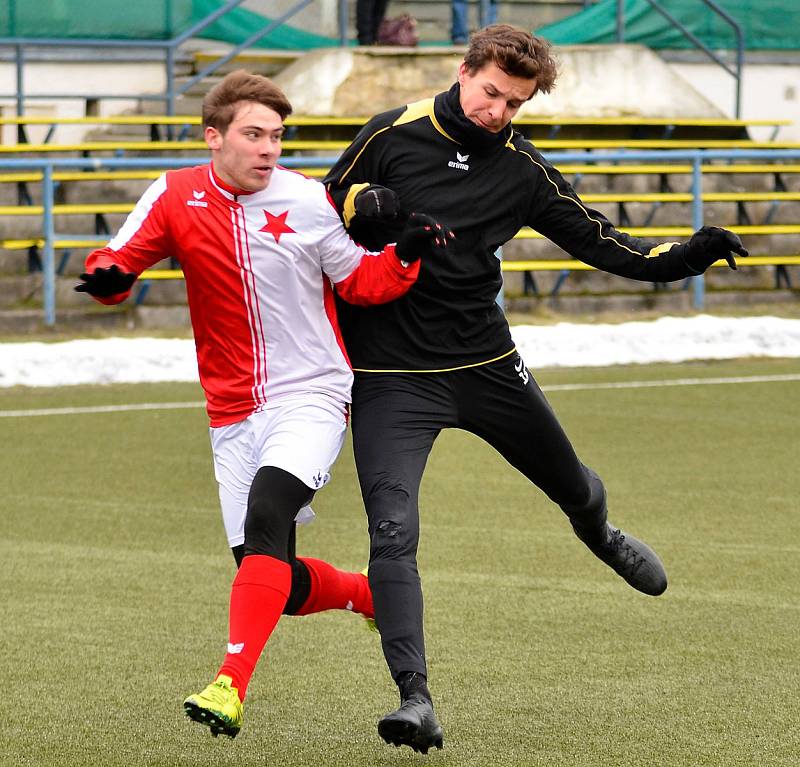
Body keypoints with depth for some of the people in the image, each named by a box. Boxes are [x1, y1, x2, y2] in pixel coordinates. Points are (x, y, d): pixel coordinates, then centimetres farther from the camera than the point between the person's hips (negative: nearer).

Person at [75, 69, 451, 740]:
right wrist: (107, 276, -21)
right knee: (283, 588, 3)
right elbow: (118, 266, 2)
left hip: (311, 399, -3)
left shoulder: (309, 202, -4)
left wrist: (405, 257, -14)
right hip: (234, 415, 3)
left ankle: (232, 687, -38)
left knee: (267, 509, -31)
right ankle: (374, 593, 37)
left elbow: (359, 282, 6)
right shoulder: (176, 198, 1)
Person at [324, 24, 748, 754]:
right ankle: (416, 701, -18)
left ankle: (601, 535, 59)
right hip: (392, 376, -3)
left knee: (573, 486, 21)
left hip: (486, 364, 3)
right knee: (393, 534, -18)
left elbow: (602, 243, 2)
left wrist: (686, 256, -13)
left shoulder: (523, 171, 0)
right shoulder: (393, 135, -6)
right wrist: (363, 205, -20)